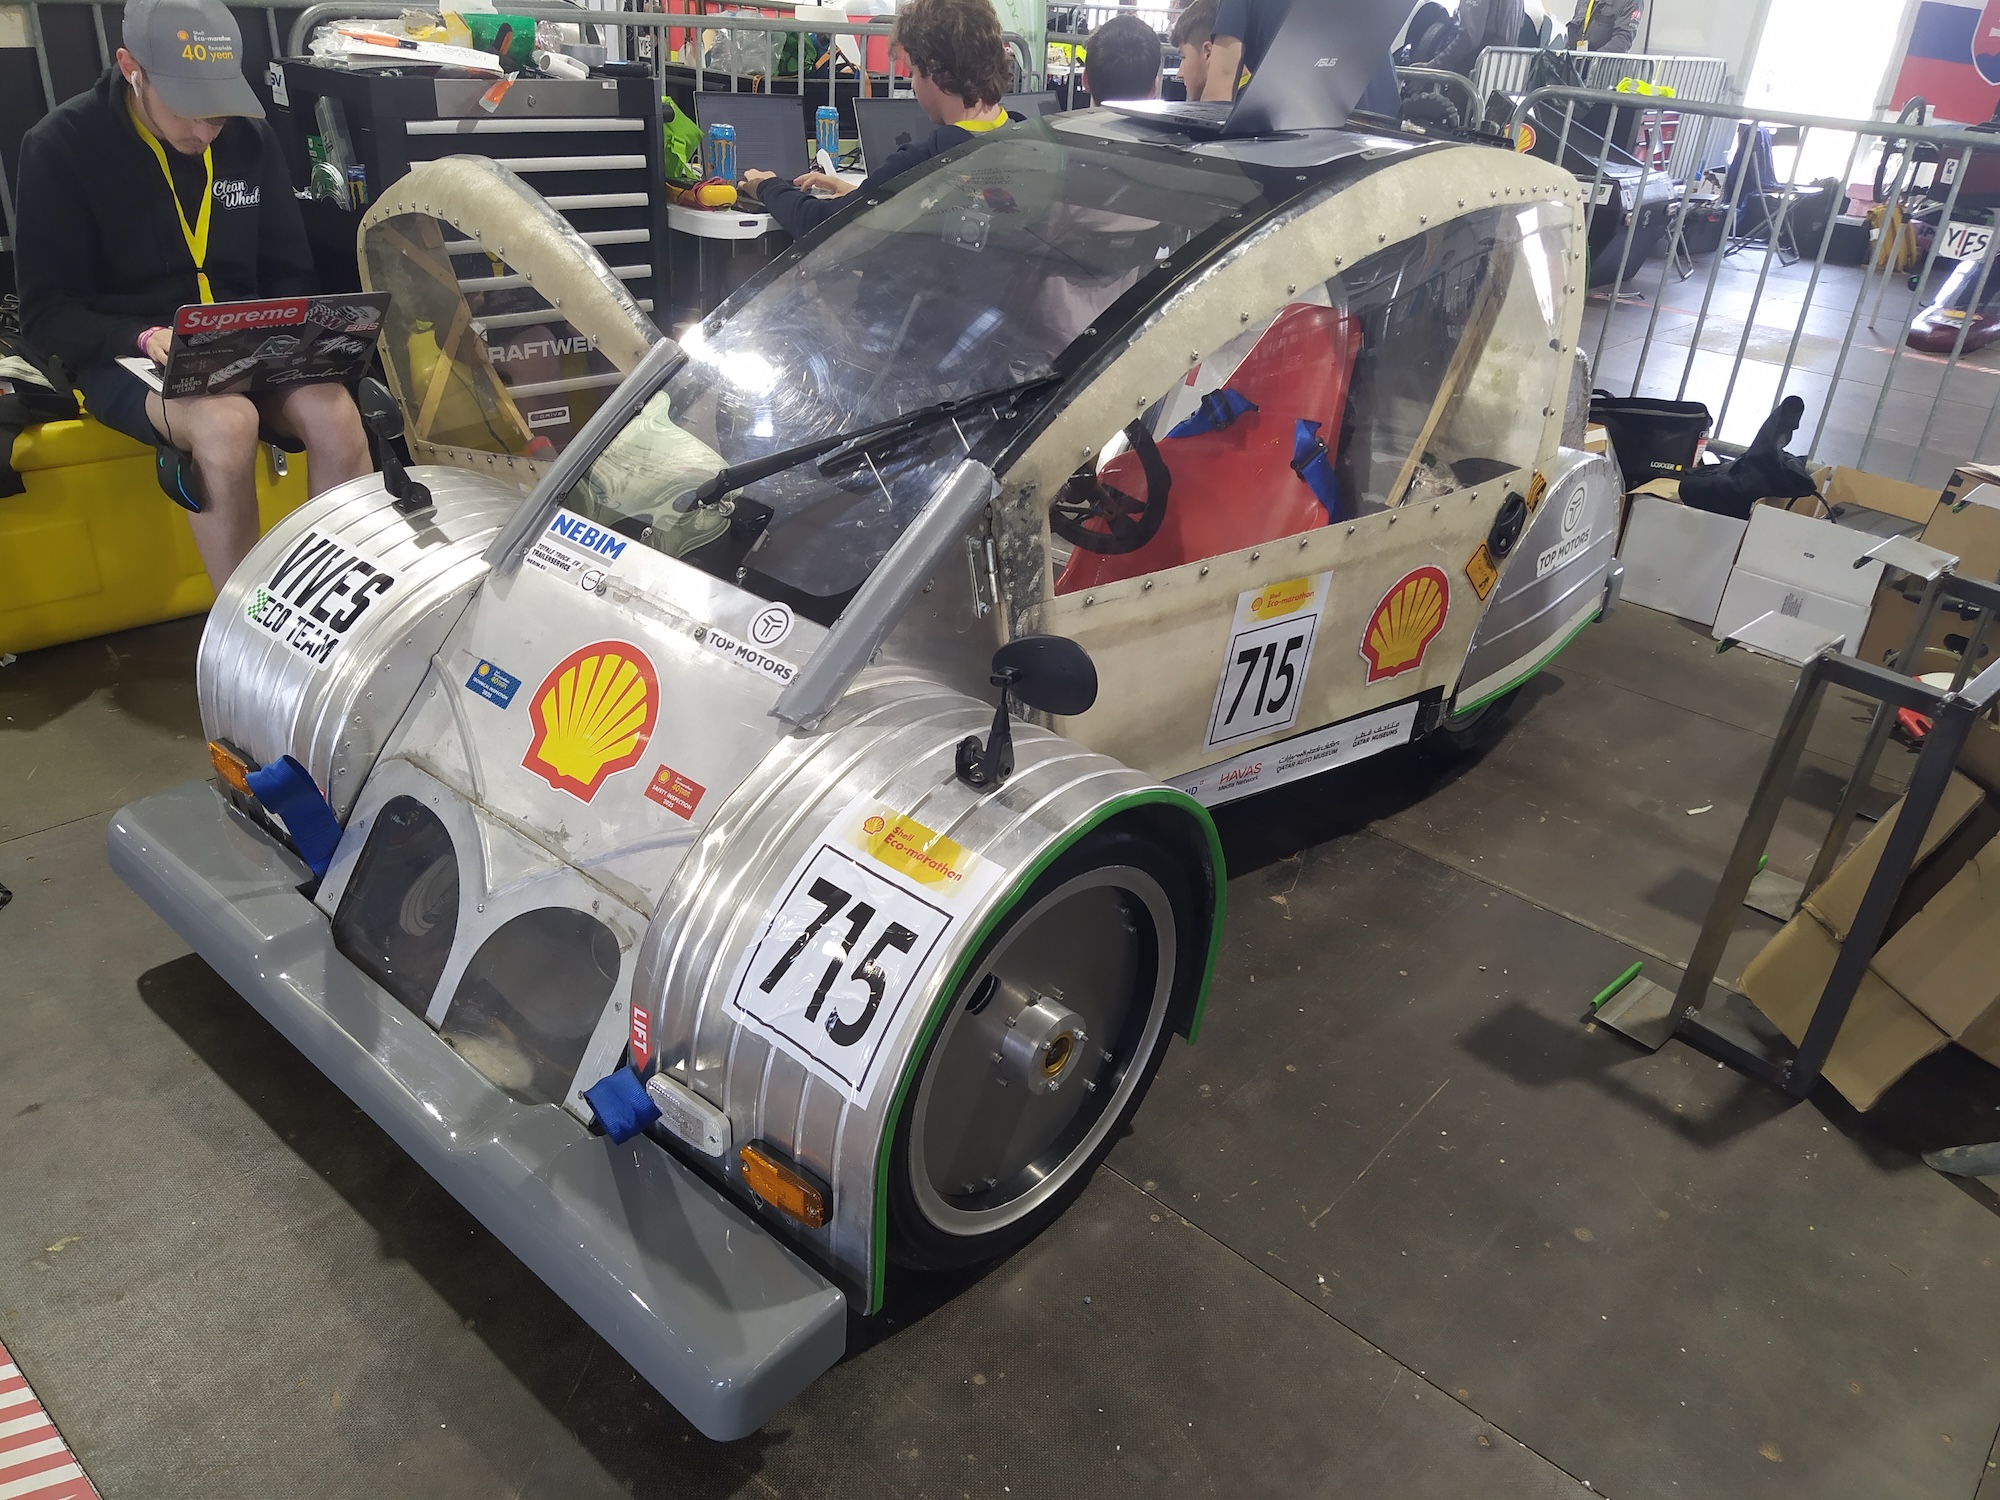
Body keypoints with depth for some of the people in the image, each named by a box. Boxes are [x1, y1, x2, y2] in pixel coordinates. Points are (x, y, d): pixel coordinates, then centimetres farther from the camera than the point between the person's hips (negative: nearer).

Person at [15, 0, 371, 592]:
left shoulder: (249, 136, 4)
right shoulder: (62, 147, -6)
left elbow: (289, 272, 14)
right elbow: (46, 312, -6)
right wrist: (144, 338, -25)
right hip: (125, 357, -3)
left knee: (334, 412, -30)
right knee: (227, 422, -37)